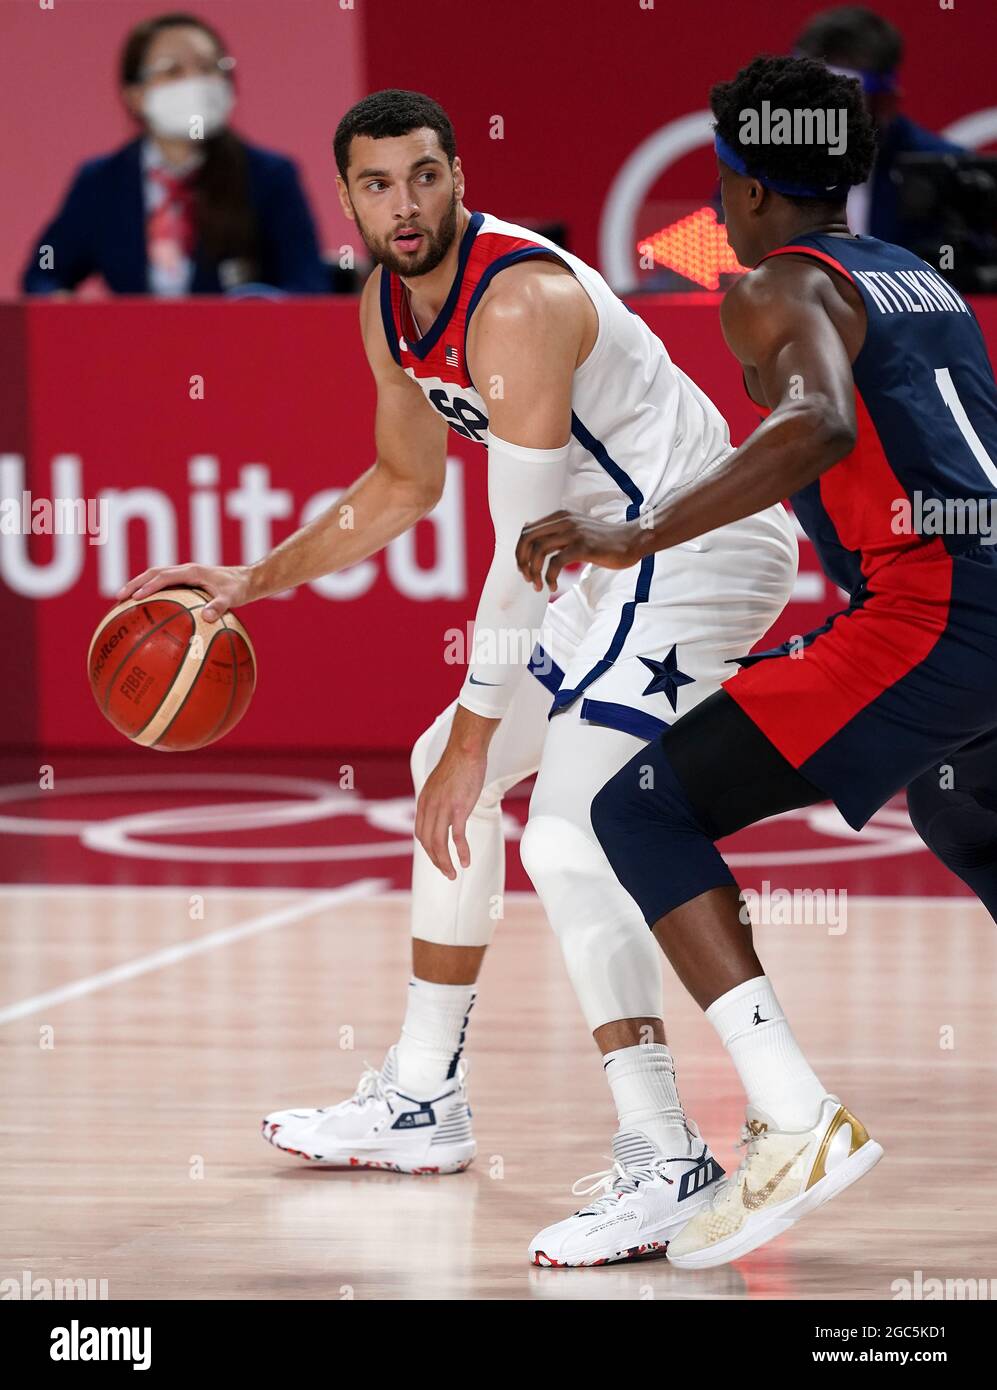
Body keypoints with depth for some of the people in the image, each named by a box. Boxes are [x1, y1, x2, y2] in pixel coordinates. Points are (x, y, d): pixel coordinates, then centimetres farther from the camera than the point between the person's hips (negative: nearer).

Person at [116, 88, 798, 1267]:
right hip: (625, 560, 11)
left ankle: (664, 1158, -25)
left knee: (566, 835, -22)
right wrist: (253, 583, 17)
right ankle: (421, 1100, 30)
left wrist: (475, 735, -26)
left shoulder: (519, 303, -25)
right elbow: (405, 482, 21)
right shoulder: (389, 306, 5)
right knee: (449, 768, 19)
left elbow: (524, 541, -27)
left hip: (703, 547, -11)